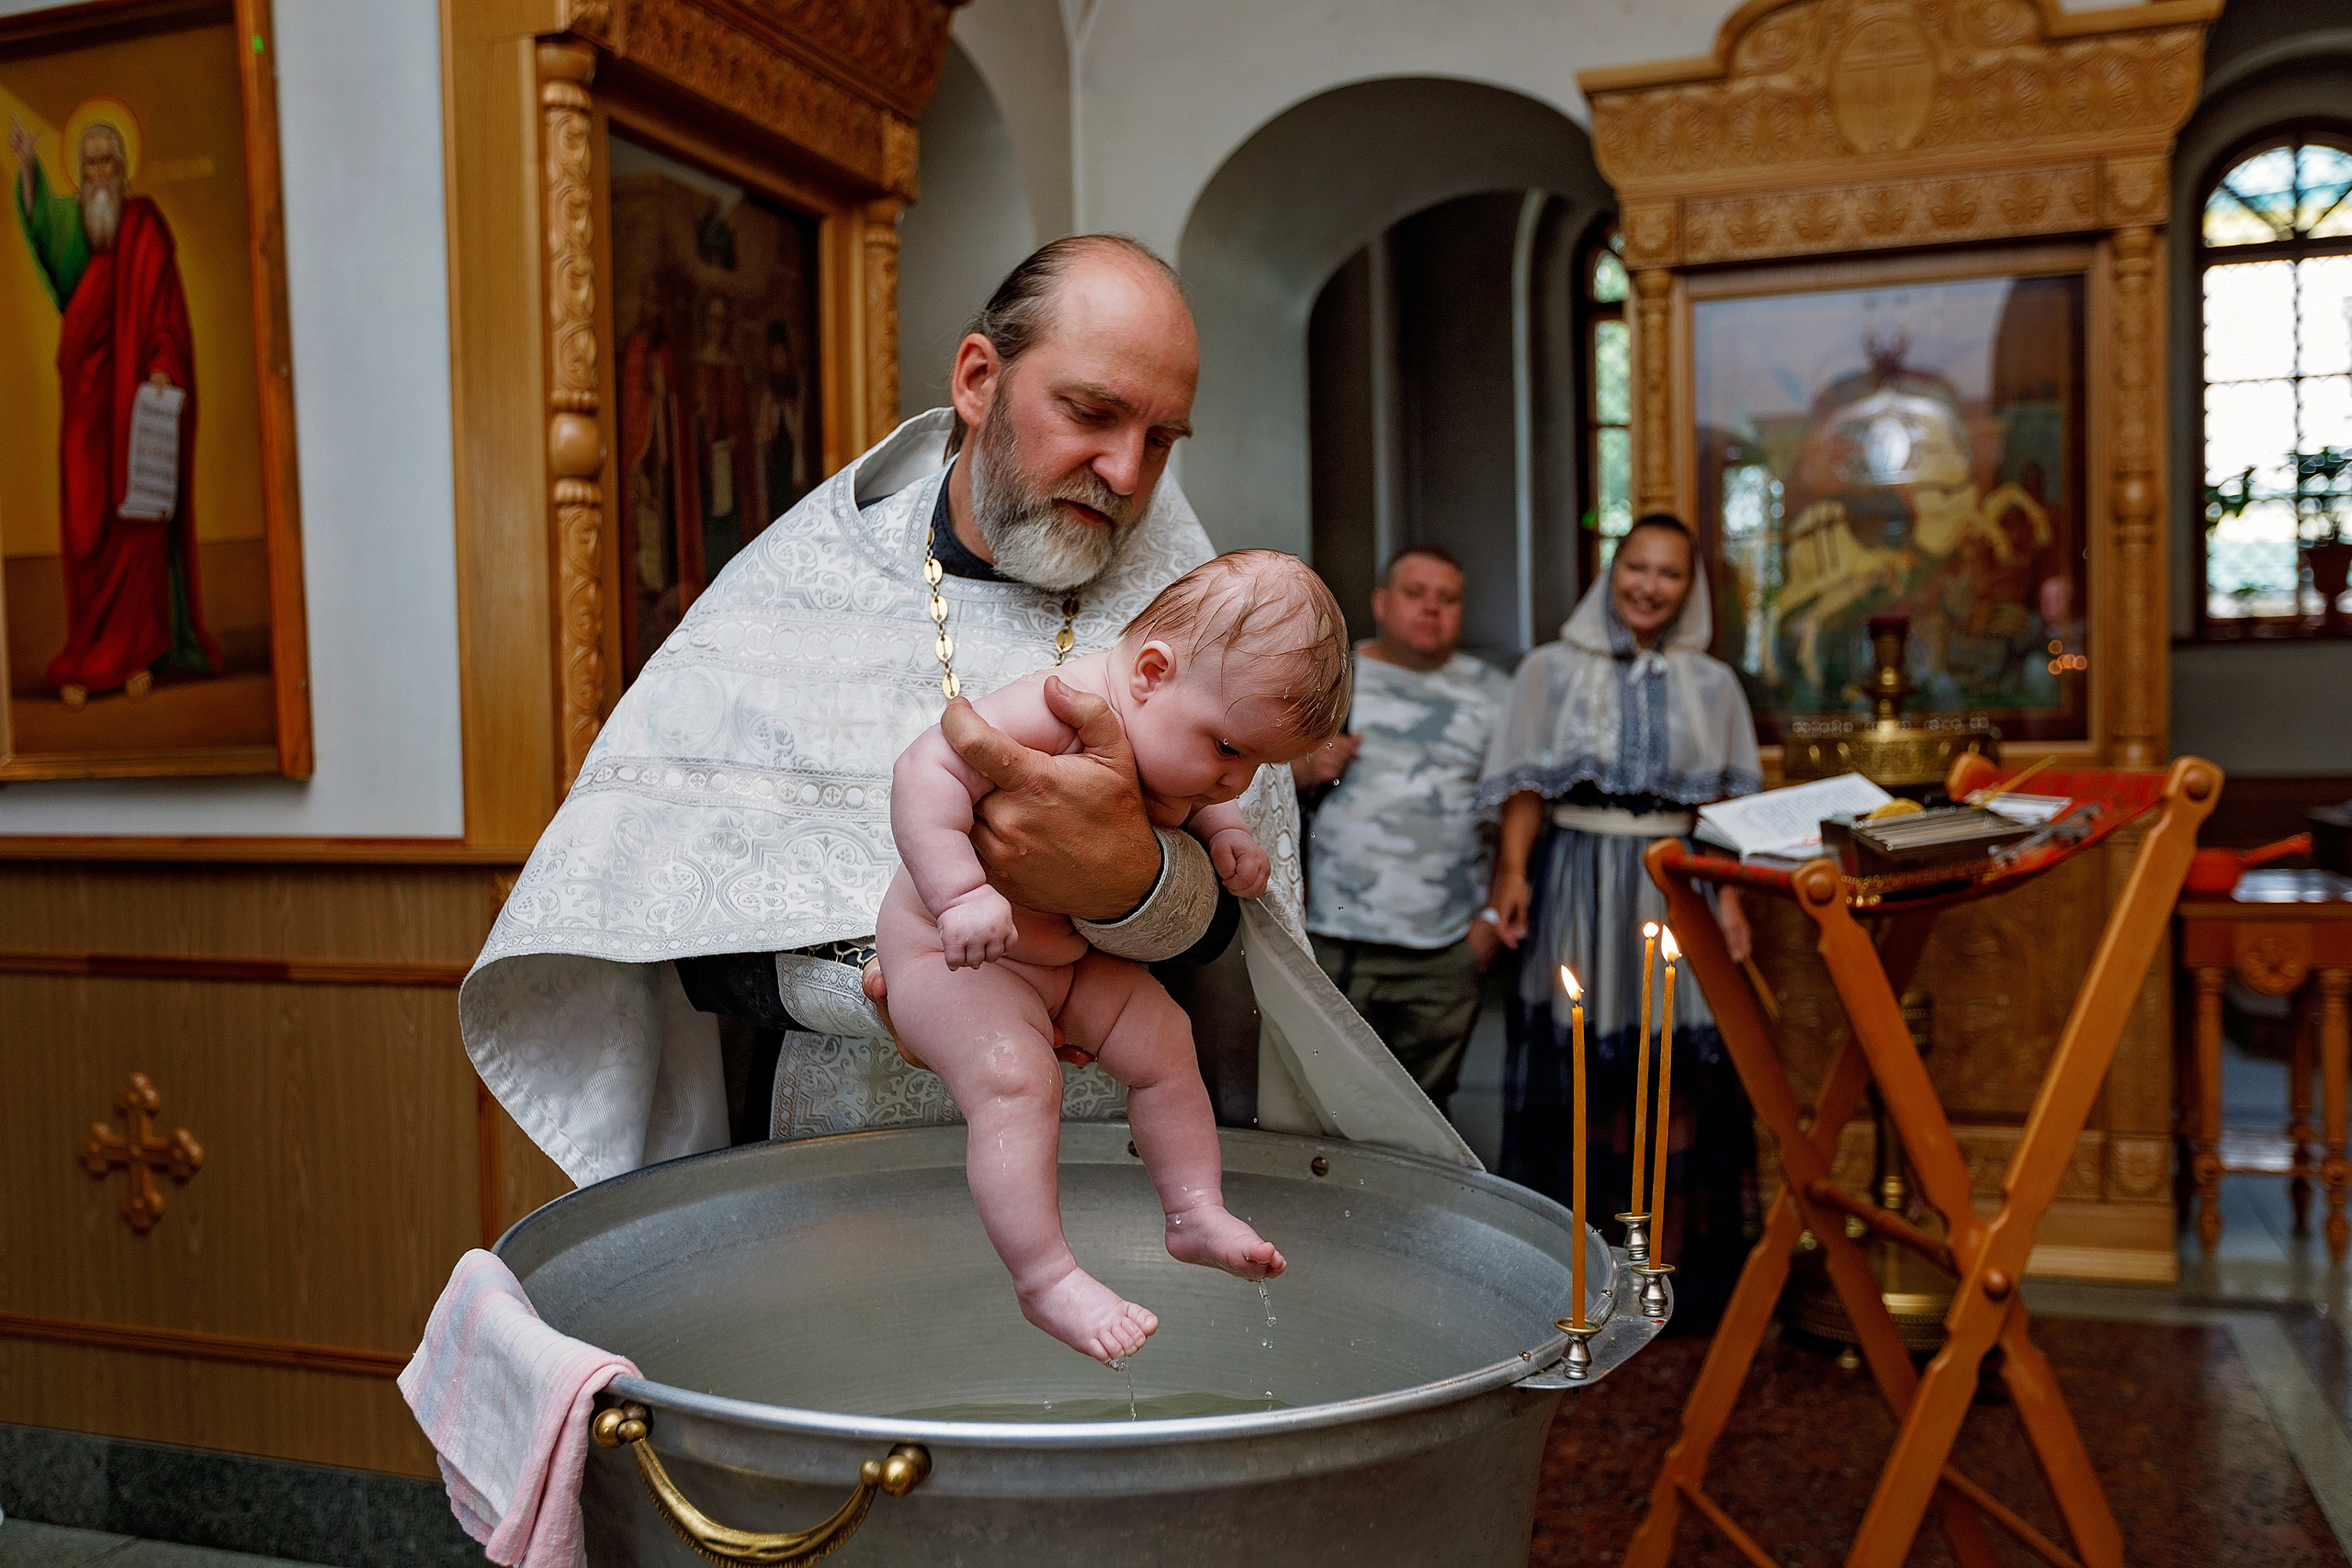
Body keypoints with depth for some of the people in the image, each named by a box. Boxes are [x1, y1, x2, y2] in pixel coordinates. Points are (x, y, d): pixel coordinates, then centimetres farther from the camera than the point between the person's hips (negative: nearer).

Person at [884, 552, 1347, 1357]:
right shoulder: (1054, 712, -33)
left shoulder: (1172, 734, -4)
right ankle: (1045, 1278, -17)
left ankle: (1196, 1213, 20)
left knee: (1163, 1039, 6)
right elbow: (925, 770, -39)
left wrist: (1225, 834, -4)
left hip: (1073, 956, 8)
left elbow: (1186, 805, 17)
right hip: (949, 954, -8)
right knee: (1015, 1079, -26)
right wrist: (962, 896, -46)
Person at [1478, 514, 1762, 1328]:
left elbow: (1730, 803, 8)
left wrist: (1729, 895, -3)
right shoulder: (1552, 671, 7)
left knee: (1680, 1075, -1)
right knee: (1581, 1071, -1)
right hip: (1579, 892, -1)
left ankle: (1678, 1268, 9)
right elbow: (1527, 788, 1)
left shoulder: (1712, 685, 12)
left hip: (1676, 893, 1)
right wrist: (1512, 872, -12)